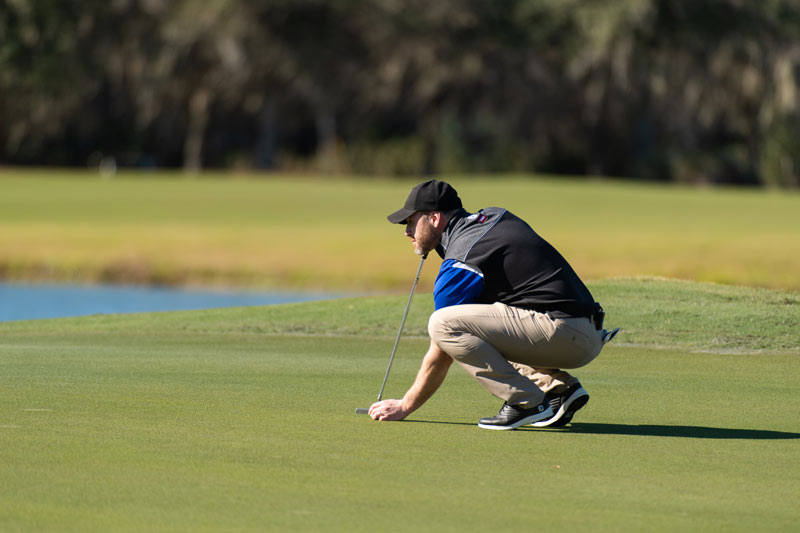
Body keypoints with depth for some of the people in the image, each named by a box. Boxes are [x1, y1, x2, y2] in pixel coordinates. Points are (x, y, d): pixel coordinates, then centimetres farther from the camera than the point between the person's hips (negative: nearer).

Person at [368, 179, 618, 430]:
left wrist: (405, 406, 7)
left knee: (443, 323, -17)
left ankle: (525, 402, -15)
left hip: (561, 333, -10)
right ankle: (560, 387, 13)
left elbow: (439, 357, -3)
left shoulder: (459, 265, -8)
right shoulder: (495, 216, 16)